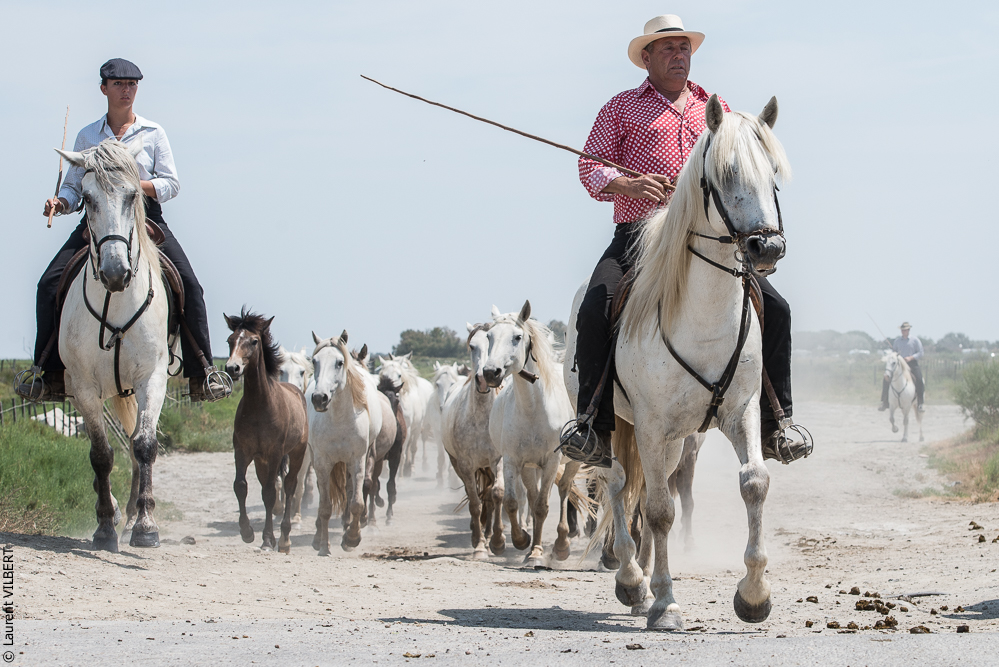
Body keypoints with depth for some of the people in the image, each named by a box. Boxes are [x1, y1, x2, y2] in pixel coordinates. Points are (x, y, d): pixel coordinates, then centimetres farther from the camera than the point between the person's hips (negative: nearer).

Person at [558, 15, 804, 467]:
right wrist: (627, 184, -17)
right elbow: (591, 165, 4)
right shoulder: (623, 108, 11)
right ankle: (594, 427, -21)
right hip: (638, 234, -3)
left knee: (775, 309, -11)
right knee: (594, 310, -28)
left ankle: (776, 425, -3)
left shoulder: (714, 109, 20)